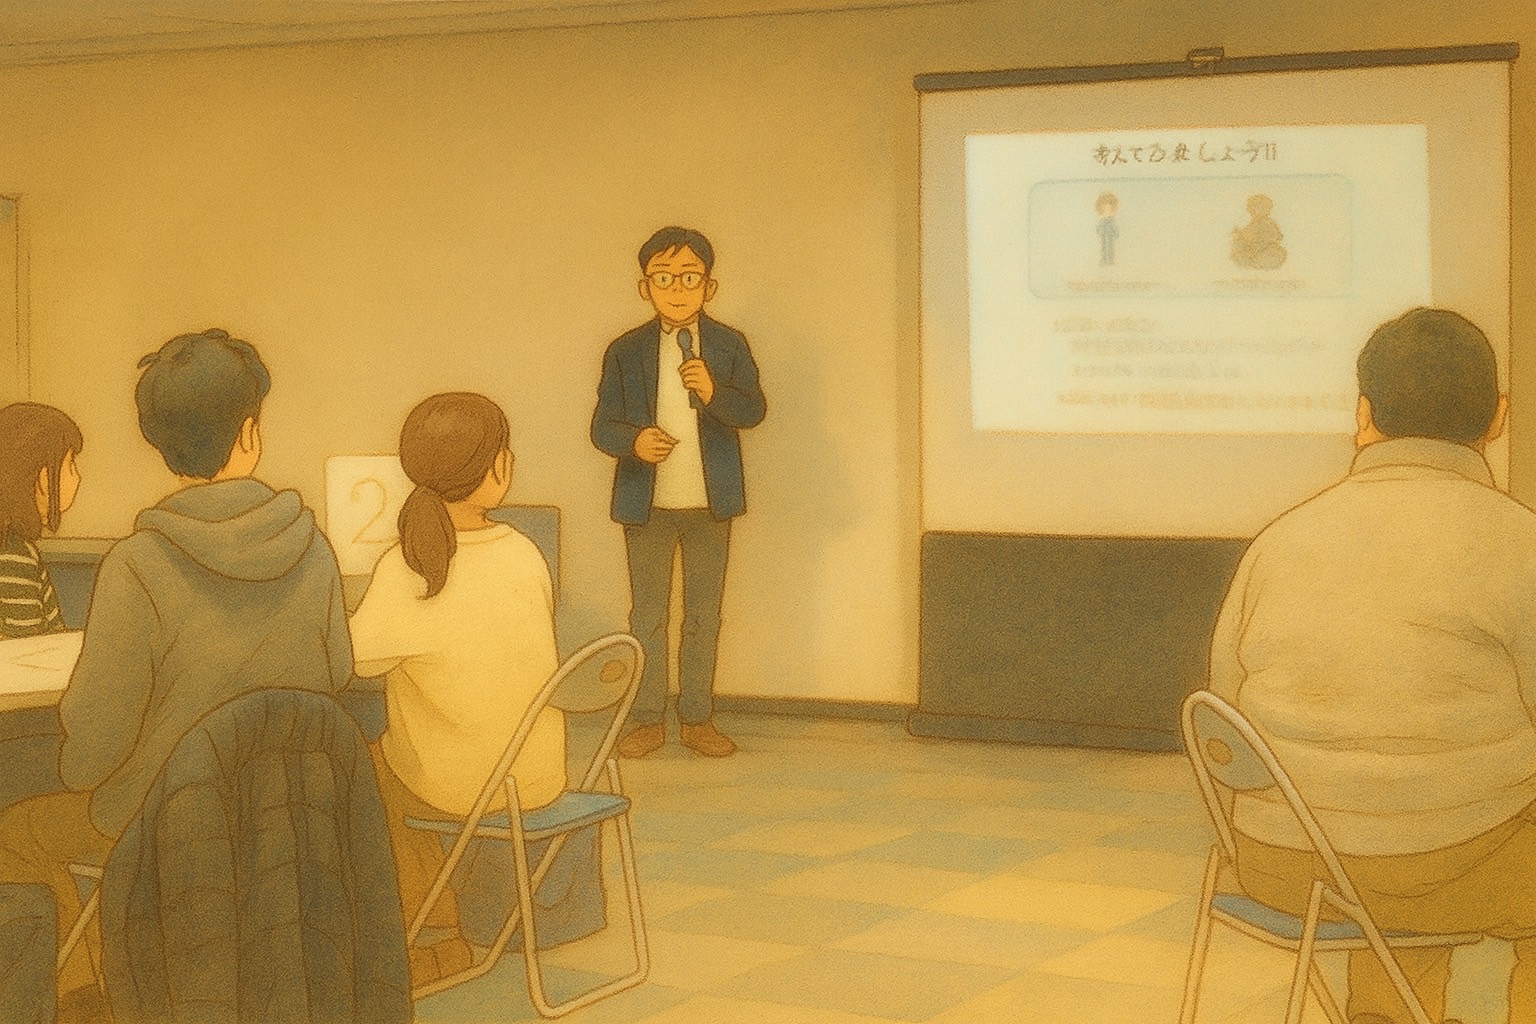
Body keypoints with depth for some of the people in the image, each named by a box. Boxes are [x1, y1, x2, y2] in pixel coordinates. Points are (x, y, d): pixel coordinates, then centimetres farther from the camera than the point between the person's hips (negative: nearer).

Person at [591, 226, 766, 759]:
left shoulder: (729, 345, 0)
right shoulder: (625, 352, -1)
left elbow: (754, 410, -9)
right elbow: (603, 425, -2)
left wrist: (715, 393, -29)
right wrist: (634, 441, -24)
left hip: (710, 504, 0)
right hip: (647, 506, 0)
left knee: (703, 616, 9)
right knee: (646, 615, 7)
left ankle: (697, 718, 18)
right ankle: (647, 720, 16)